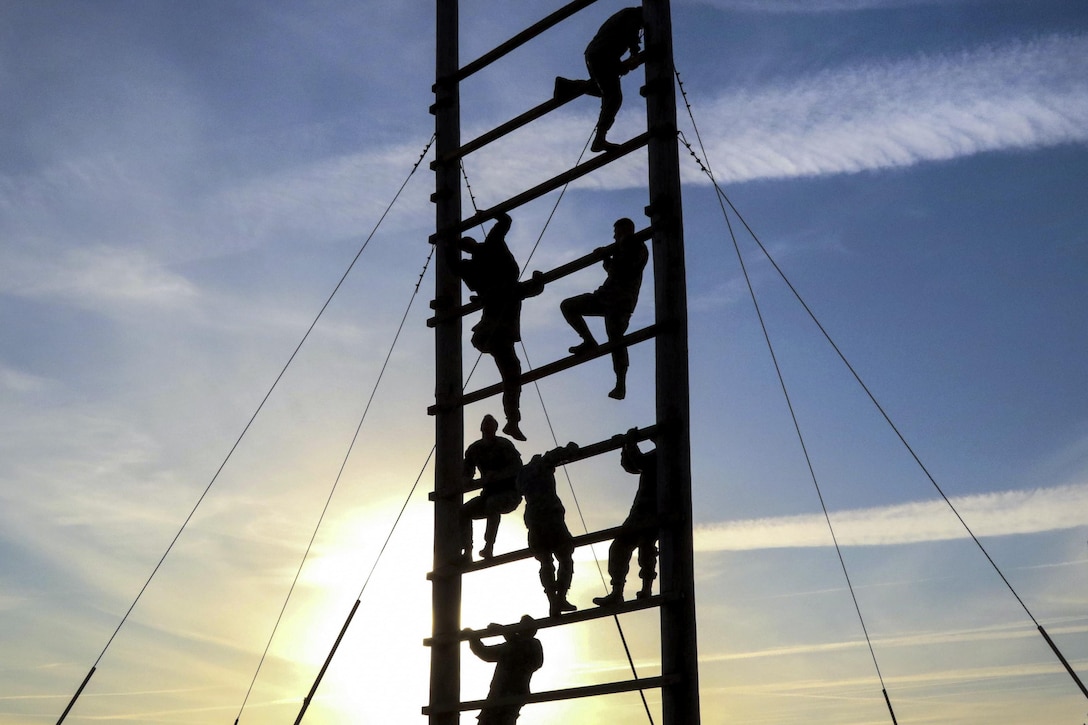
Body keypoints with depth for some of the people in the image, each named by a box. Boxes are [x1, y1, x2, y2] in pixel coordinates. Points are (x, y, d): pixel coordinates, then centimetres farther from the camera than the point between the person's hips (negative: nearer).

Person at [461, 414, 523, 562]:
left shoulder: (504, 445, -9)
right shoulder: (473, 449, 7)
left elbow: (517, 466, -21)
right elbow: (466, 472, 7)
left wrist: (497, 475, -34)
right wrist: (467, 481, -18)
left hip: (510, 493, -6)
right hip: (489, 493, 6)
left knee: (493, 503, -36)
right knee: (464, 511, -12)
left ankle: (489, 547, -37)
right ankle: (467, 552, -16)